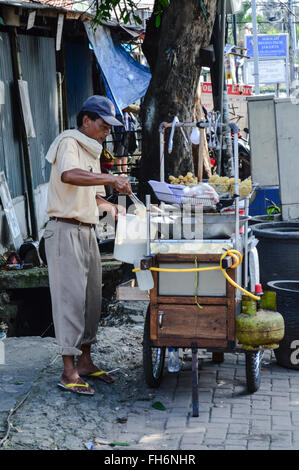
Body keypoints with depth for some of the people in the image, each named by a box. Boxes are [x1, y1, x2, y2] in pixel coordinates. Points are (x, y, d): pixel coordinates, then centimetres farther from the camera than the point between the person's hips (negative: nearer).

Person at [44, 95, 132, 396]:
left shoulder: (92, 151, 20)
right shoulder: (69, 143, -9)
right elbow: (69, 175, -31)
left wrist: (110, 207, 11)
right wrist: (111, 179, -31)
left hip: (87, 233, 9)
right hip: (66, 231, -9)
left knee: (92, 298, 11)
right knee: (71, 298, -9)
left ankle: (84, 361, 21)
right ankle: (69, 372, -5)